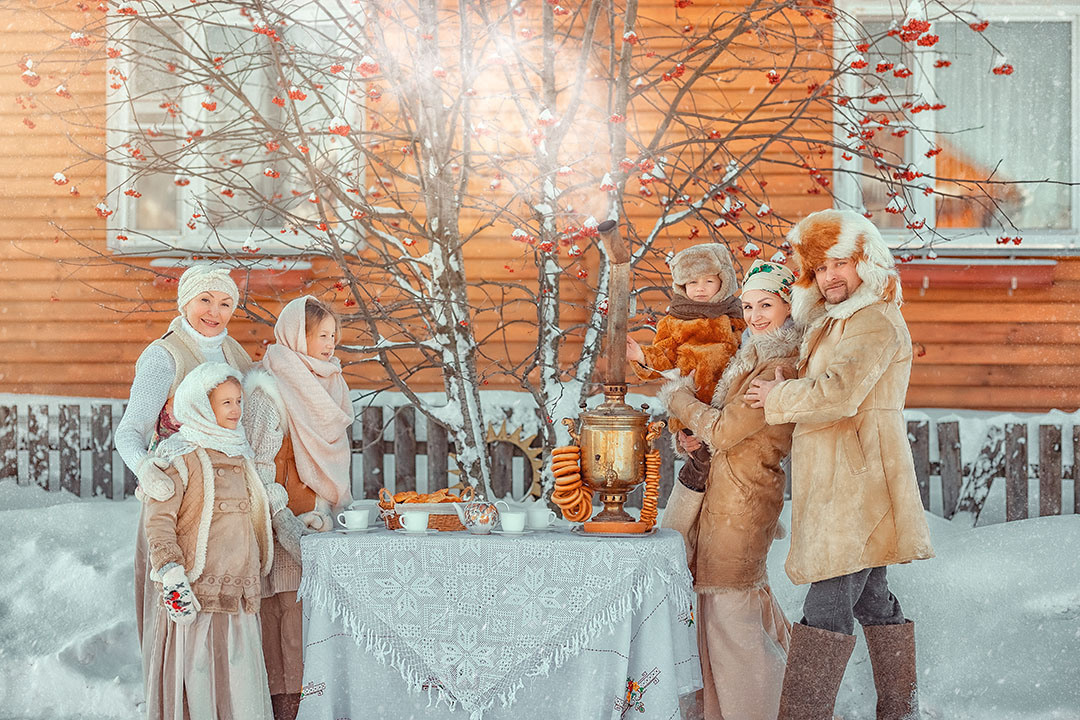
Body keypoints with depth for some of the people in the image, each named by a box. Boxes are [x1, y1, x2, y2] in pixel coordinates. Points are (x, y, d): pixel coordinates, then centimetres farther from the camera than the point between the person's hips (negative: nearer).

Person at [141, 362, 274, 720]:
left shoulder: (239, 455, 18)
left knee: (242, 690, 6)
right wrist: (171, 575, -21)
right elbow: (158, 521, -13)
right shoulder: (179, 455, -7)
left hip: (238, 595, 7)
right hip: (195, 595, -7)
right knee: (195, 685, -6)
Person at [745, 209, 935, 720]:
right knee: (872, 600, 14)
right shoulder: (833, 324, 22)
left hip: (856, 482, -11)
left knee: (829, 600, -13)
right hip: (844, 484, 11)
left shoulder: (875, 323, -12)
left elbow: (836, 395, -25)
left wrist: (778, 397, -8)